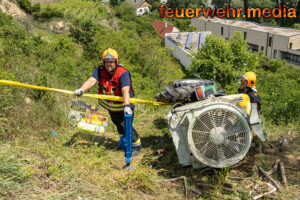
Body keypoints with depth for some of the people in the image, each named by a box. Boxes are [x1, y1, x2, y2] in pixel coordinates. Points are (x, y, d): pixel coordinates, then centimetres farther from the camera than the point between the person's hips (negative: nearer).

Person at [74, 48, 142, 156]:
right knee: (117, 124, 23)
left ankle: (136, 145, 14)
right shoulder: (100, 70, -13)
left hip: (122, 105, -6)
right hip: (110, 105, 6)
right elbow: (91, 80, -26)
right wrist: (82, 89, -45)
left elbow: (125, 90, -40)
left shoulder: (123, 73, -28)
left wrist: (127, 106, -53)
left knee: (126, 125, -10)